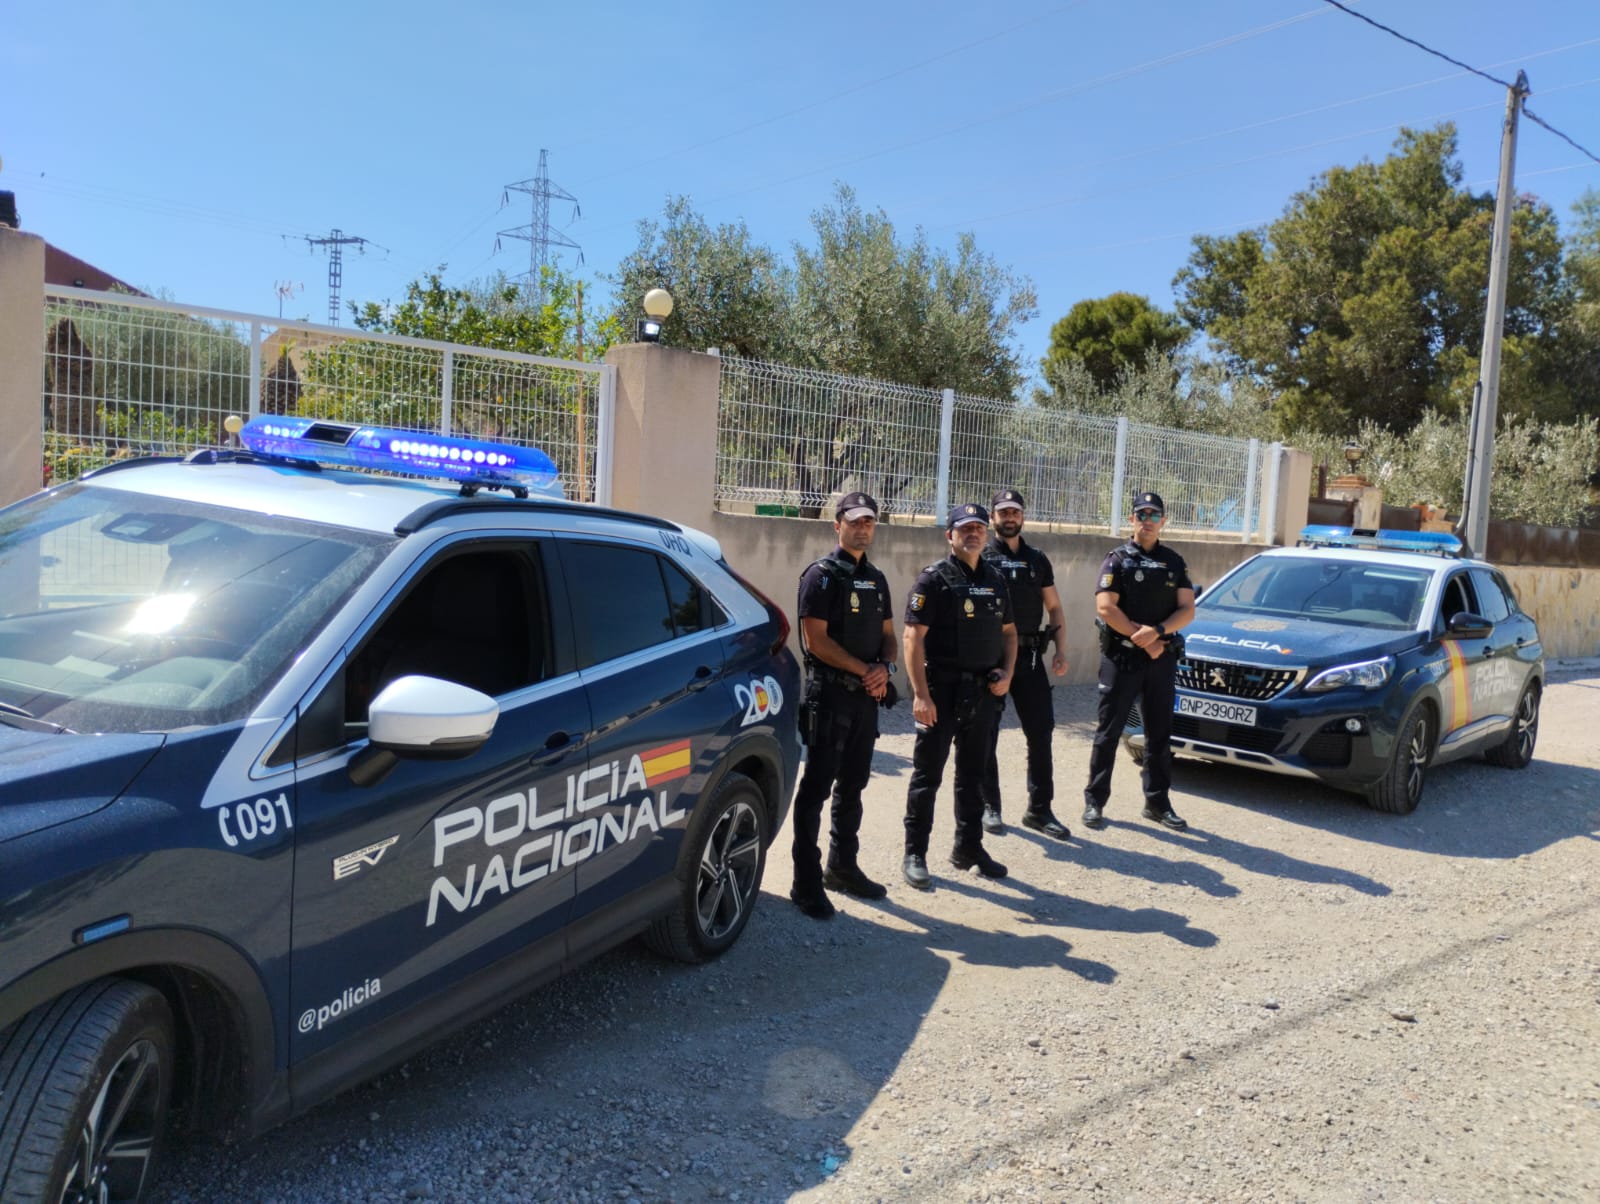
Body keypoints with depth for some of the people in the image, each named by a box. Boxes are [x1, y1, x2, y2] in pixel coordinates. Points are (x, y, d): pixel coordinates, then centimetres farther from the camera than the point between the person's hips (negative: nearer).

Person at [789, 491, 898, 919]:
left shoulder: (877, 579, 14)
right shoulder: (822, 575, -8)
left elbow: (887, 634, 17)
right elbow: (817, 641, -15)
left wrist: (885, 668, -4)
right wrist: (863, 670, -14)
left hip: (867, 696, 7)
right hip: (829, 694, -7)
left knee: (852, 785, 15)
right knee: (817, 787, -5)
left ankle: (842, 867, 27)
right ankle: (807, 883, -1)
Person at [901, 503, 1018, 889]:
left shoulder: (995, 579, 11)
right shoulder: (934, 578, -8)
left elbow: (1008, 631, 19)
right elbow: (913, 637, -14)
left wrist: (1007, 673, 2)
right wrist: (921, 694, -20)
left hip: (983, 691, 6)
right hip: (941, 688, -6)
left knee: (973, 774, 16)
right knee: (928, 775, 0)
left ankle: (969, 847, 28)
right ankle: (914, 855, 9)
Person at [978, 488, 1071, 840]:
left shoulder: (1037, 559, 11)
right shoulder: (980, 558, -2)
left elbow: (1054, 608, 15)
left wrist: (1060, 651, 5)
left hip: (1029, 656, 4)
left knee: (1041, 732, 4)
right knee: (986, 736, 4)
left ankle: (1039, 810, 14)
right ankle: (990, 807, 17)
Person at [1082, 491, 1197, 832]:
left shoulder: (1174, 563, 11)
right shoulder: (1117, 560, -1)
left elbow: (1187, 609, 3)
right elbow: (1106, 609, -11)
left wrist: (1156, 632, -14)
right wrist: (1143, 641, -13)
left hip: (1163, 660, 4)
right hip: (1121, 659, -4)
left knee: (1160, 734, 10)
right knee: (1108, 733, -1)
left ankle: (1158, 803, 21)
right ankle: (1094, 801, 6)